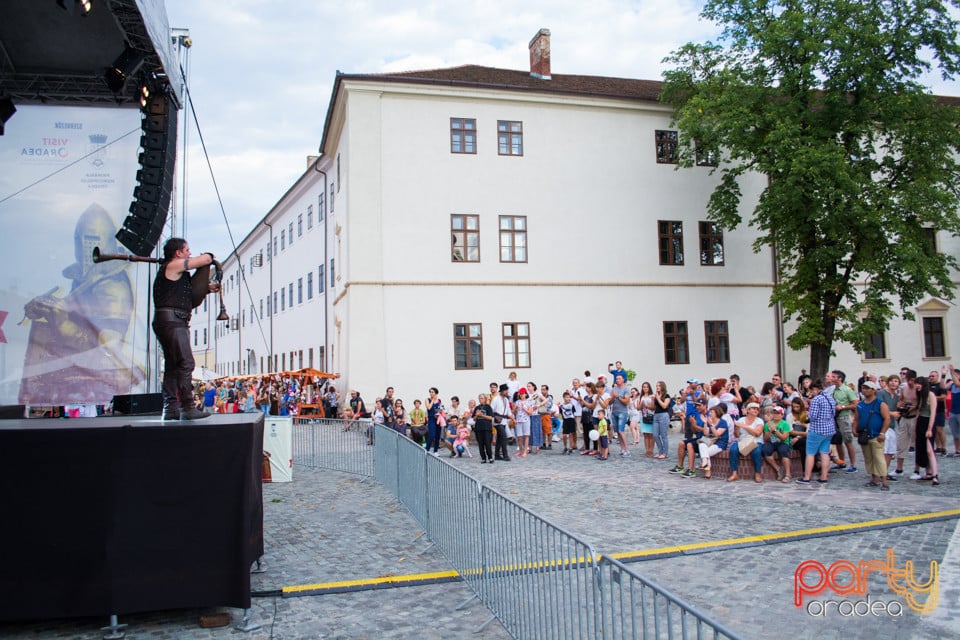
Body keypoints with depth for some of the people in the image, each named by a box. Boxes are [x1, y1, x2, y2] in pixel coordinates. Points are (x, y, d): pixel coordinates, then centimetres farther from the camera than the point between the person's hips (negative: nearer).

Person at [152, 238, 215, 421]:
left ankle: (171, 408, 11)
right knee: (186, 363, -15)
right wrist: (208, 256, 16)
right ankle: (187, 407, -19)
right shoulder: (174, 265, -4)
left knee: (173, 365, 9)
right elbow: (206, 259, -7)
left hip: (176, 322, 11)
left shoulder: (179, 272, 25)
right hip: (171, 319, -11)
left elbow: (192, 295, 34)